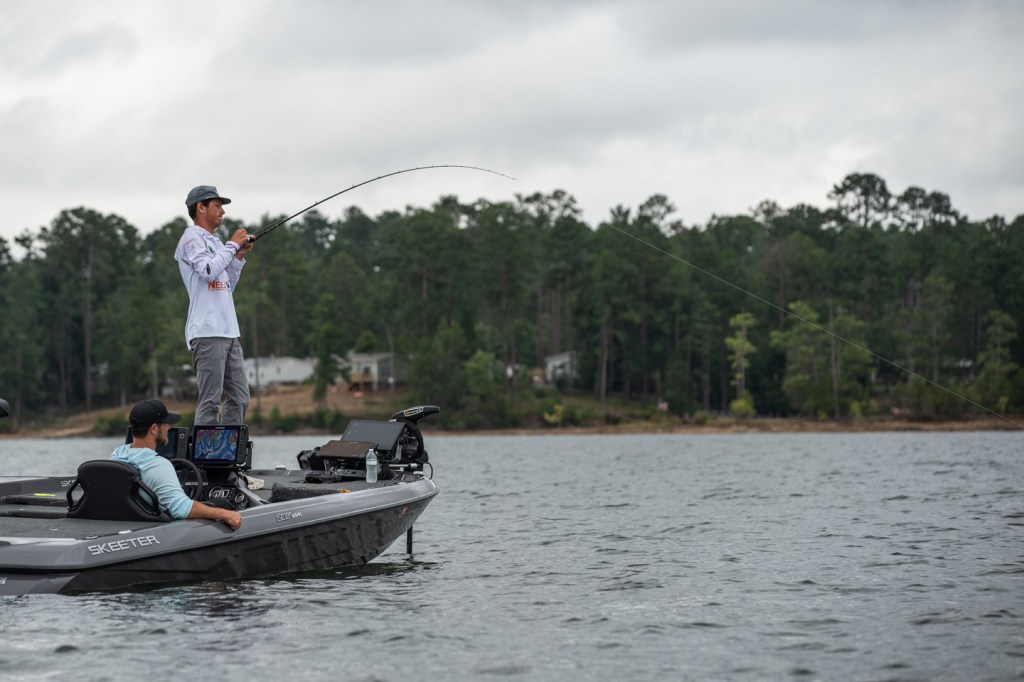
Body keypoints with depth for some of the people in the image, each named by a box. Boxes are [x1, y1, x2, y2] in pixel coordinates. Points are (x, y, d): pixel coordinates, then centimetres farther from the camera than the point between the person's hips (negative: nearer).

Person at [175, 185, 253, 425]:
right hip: (207, 332, -9)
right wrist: (232, 245, -8)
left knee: (239, 397, 7)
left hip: (229, 332, 9)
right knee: (210, 400, -11)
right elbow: (208, 270, -20)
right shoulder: (192, 238, -3)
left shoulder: (214, 242, 23)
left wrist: (239, 257, 14)